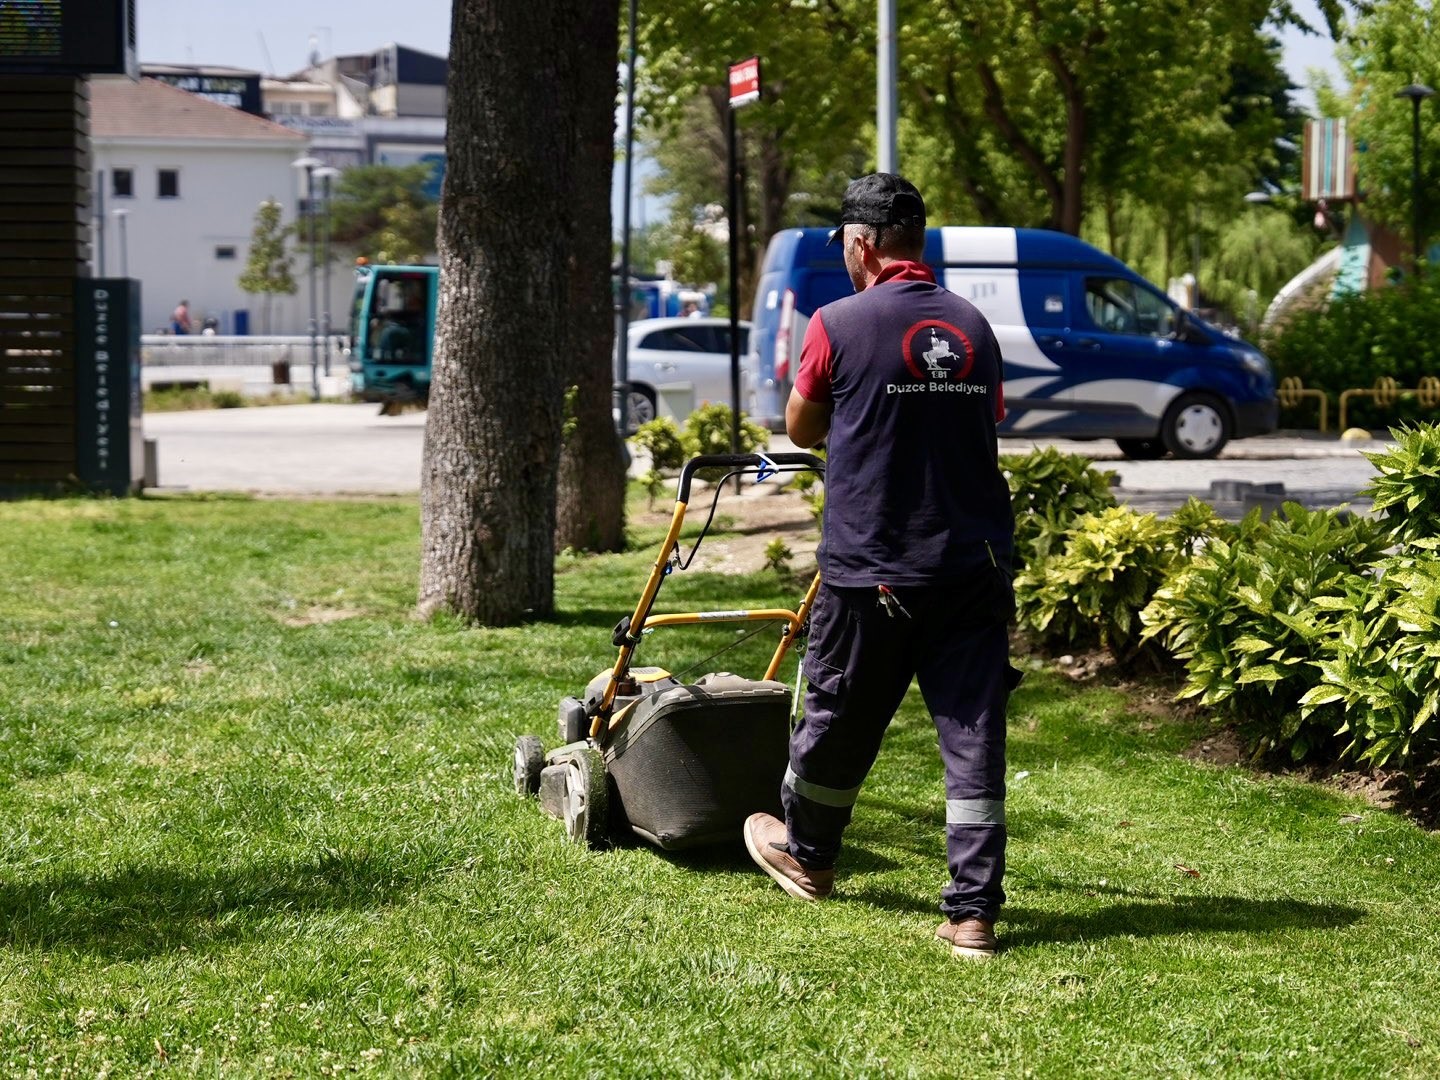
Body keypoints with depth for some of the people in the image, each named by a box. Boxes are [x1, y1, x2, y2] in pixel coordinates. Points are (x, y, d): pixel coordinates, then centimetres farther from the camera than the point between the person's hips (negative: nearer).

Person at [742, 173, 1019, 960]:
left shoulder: (840, 325, -7)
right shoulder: (974, 328, 6)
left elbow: (801, 431, 6)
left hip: (872, 569, -3)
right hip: (976, 566, 3)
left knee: (840, 723, 16)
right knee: (973, 738, 2)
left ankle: (806, 854, 37)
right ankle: (974, 912, 0)